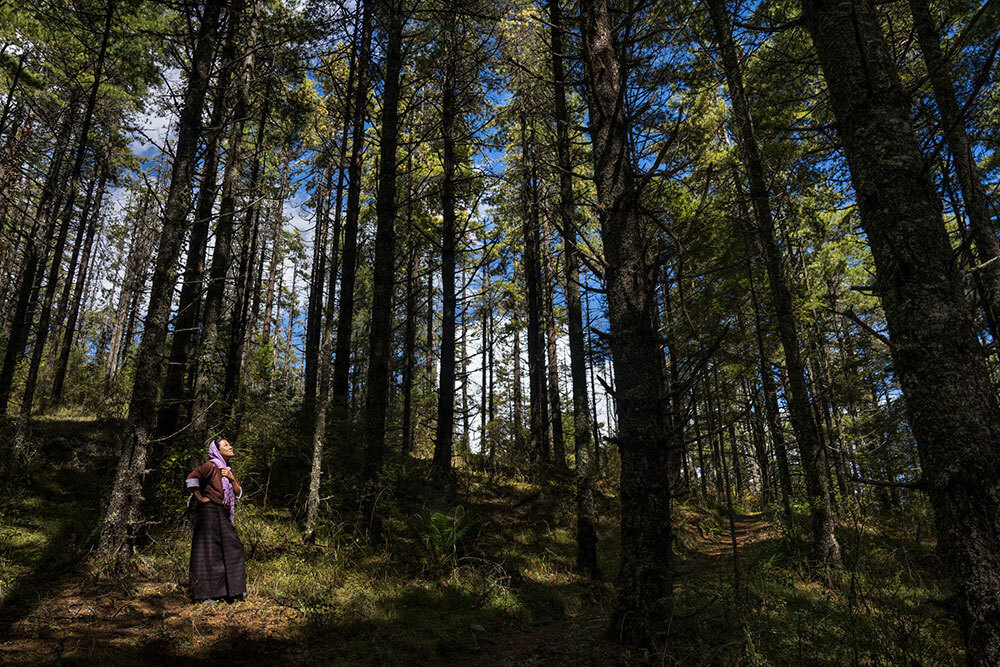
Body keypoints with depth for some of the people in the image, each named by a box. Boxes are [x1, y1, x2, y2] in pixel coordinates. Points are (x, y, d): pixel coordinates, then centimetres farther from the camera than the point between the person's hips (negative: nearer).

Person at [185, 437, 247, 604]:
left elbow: (238, 493, 13)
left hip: (224, 515, 9)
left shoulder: (228, 470, 17)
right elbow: (191, 479, -23)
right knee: (209, 551, -5)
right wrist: (200, 498, -16)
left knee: (232, 548, 8)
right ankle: (204, 595, 3)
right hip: (209, 513, -8)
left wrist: (232, 478, -2)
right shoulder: (211, 466, -9)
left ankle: (231, 589, 17)